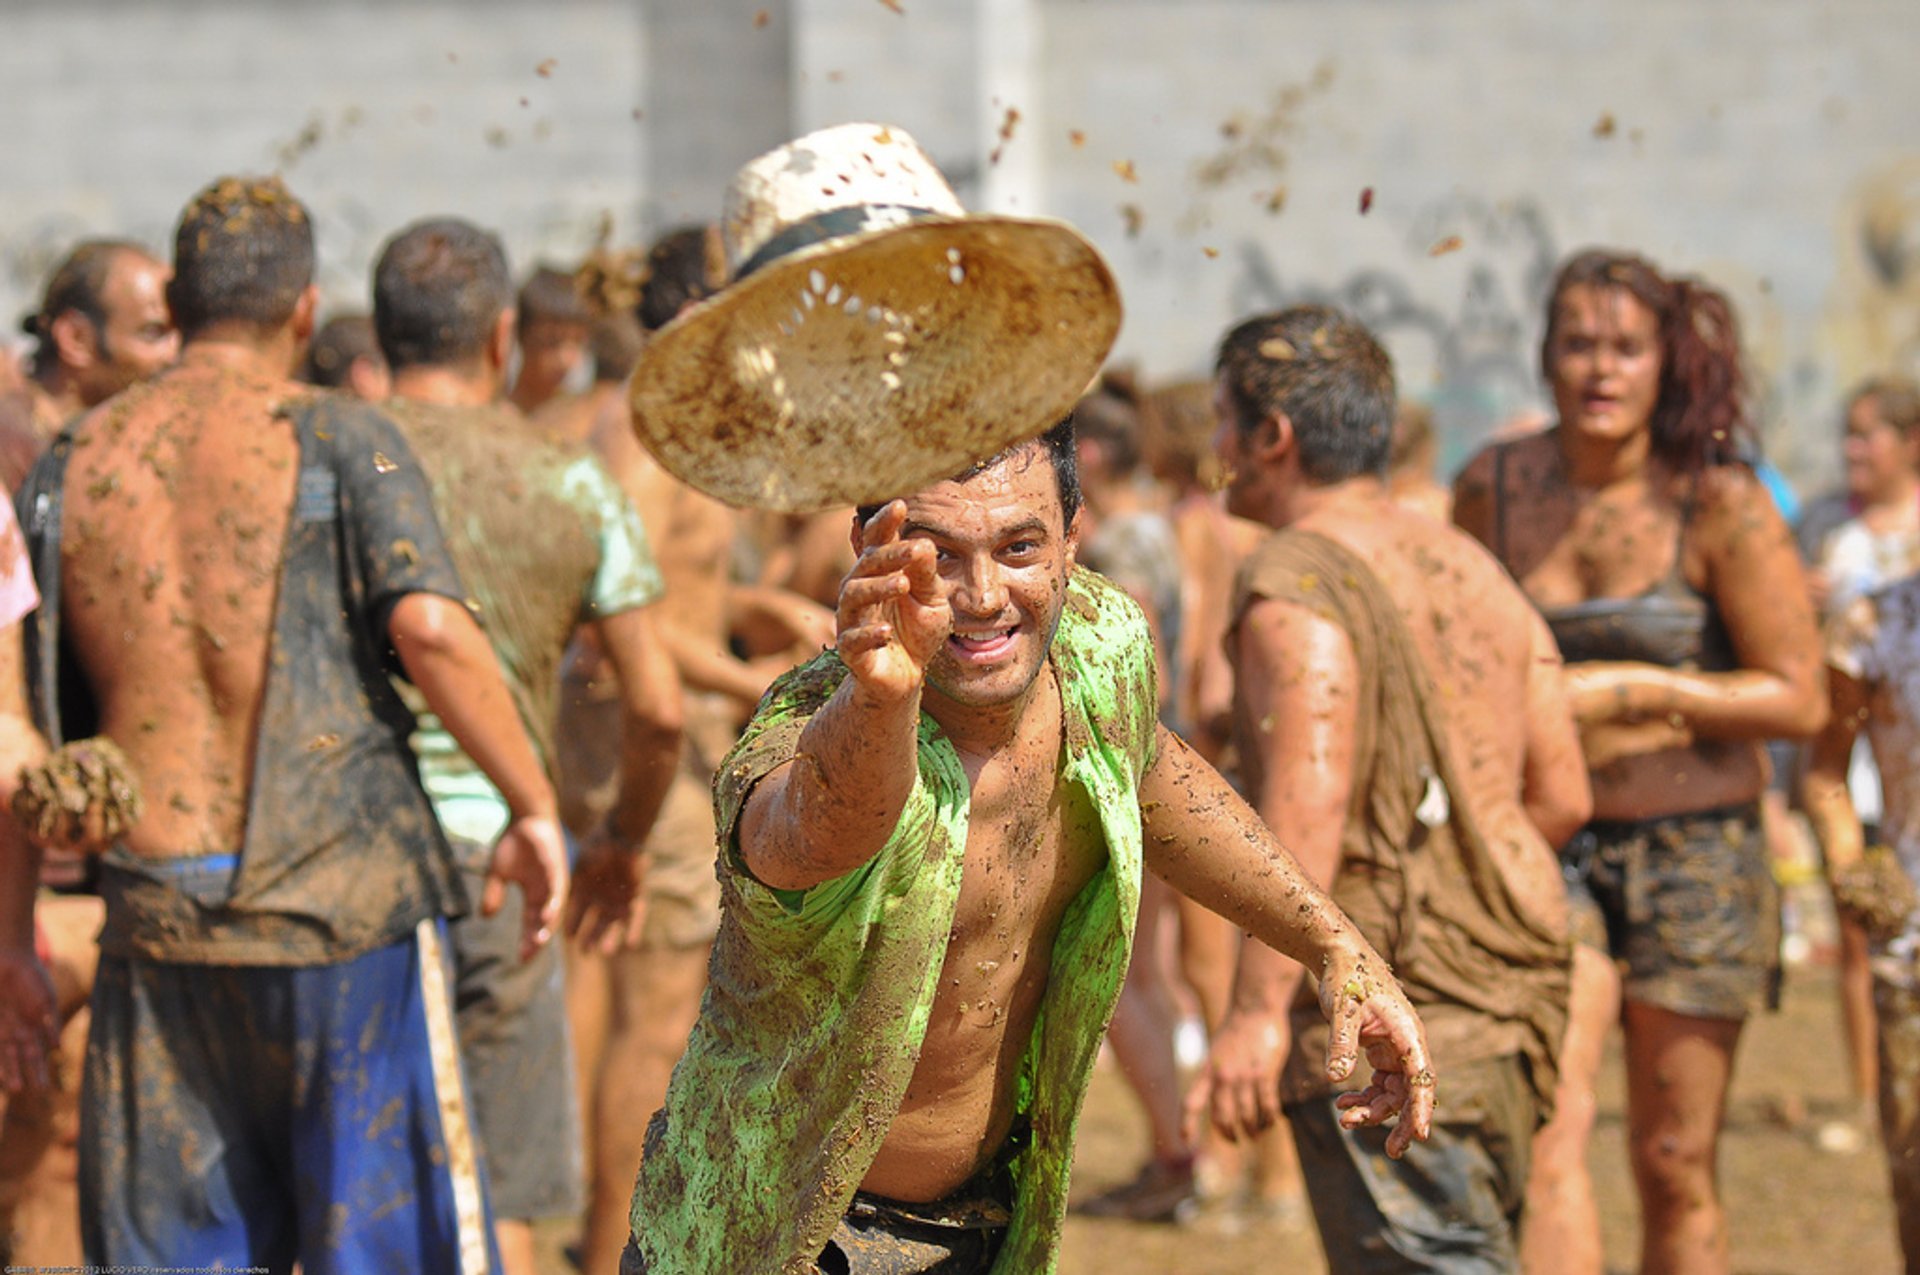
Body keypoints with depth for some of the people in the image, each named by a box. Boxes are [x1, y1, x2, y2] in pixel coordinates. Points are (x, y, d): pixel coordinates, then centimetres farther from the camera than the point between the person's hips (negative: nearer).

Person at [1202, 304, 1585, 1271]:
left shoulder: (1293, 584, -11)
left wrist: (1258, 1009, -25)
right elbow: (1561, 793, 15)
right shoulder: (1470, 568, 15)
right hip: (1513, 991, 9)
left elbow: (1309, 800, -23)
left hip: (1382, 1014, -9)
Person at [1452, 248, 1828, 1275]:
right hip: (1544, 847, 2)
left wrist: (1627, 690, -17)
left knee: (1674, 1171, 5)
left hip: (1691, 853, -2)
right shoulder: (1492, 488, -1)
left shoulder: (1719, 505, -12)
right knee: (1546, 1140, -16)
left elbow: (1799, 700, -10)